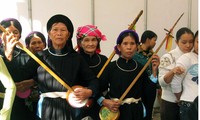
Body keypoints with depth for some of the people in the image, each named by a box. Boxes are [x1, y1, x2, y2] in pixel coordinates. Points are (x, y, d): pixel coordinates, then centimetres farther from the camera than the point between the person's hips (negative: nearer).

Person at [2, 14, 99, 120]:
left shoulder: (76, 58, 1)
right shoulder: (40, 57, 0)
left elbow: (93, 80, 2)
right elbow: (18, 76, -9)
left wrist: (88, 92, -18)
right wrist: (8, 55, -22)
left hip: (70, 109, 1)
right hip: (47, 109, 0)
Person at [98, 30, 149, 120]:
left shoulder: (140, 68, 1)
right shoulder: (111, 67, -7)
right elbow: (98, 89, -5)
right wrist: (104, 101, -21)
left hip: (136, 111, 3)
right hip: (116, 111, -2)